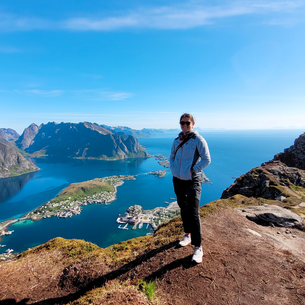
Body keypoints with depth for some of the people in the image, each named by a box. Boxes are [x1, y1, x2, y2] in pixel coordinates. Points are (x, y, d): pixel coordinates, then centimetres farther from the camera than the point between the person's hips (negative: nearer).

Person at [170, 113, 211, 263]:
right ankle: (187, 235, 38)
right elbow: (172, 157, 19)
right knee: (183, 209, 18)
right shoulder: (177, 140, 7)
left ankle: (198, 247, 6)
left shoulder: (198, 140, -9)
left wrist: (193, 170, -15)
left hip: (192, 181, -6)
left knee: (193, 213, -7)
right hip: (177, 180, 6)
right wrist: (173, 169, 4)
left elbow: (206, 159, -9)